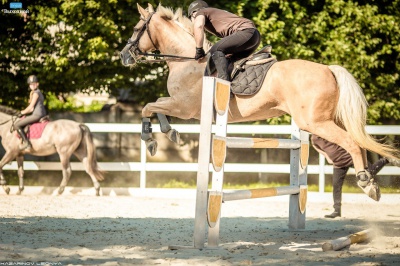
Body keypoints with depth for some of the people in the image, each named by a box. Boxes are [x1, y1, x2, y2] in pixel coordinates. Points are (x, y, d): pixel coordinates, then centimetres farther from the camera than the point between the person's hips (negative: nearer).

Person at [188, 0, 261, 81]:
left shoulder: (200, 12, 10)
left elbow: (198, 25, -14)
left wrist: (199, 50, -7)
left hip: (246, 32, -9)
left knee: (215, 50, -14)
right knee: (234, 60, 21)